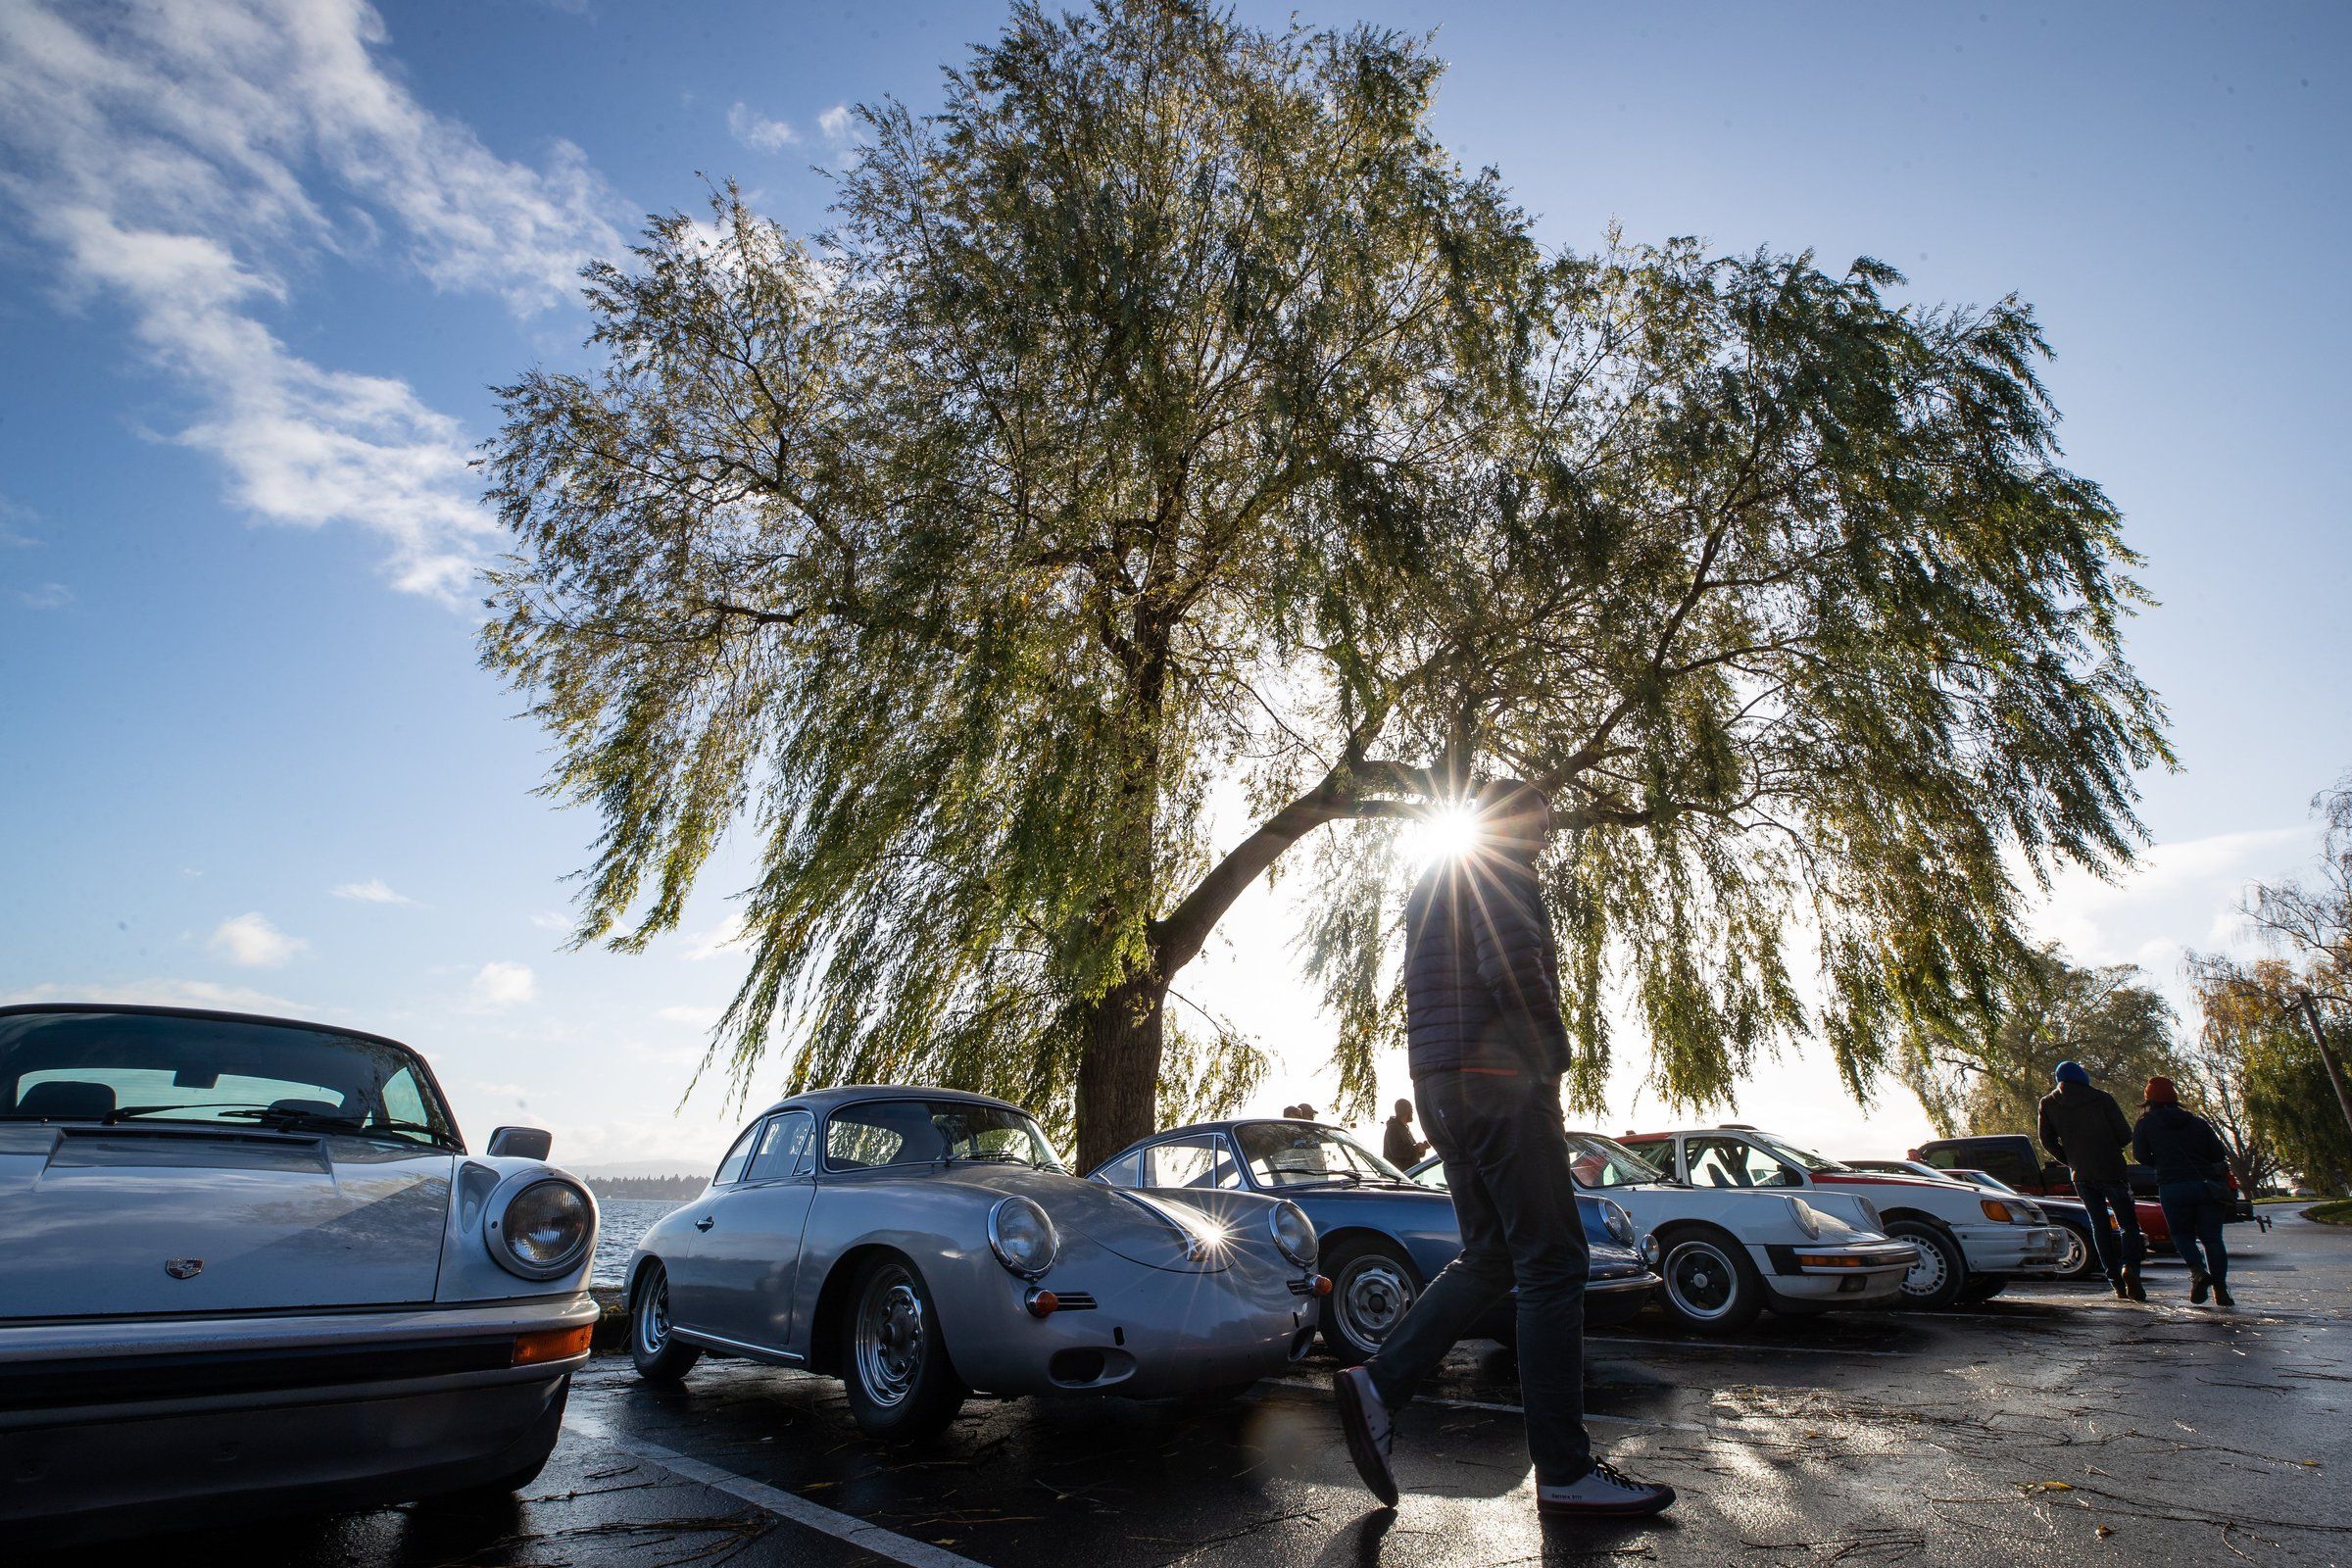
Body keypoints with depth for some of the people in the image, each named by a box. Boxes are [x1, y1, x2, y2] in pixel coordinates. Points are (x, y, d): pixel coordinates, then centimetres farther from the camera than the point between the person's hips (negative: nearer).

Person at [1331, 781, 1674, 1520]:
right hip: (1497, 1080, -9)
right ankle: (1564, 1471, 1)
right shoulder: (1499, 870, -5)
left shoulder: (1430, 884, 24)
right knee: (1553, 1265, -4)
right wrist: (1553, 1056, -7)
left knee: (1489, 1260, 12)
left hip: (1441, 1086, 9)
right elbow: (1513, 971, -21)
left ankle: (1379, 1385, 3)